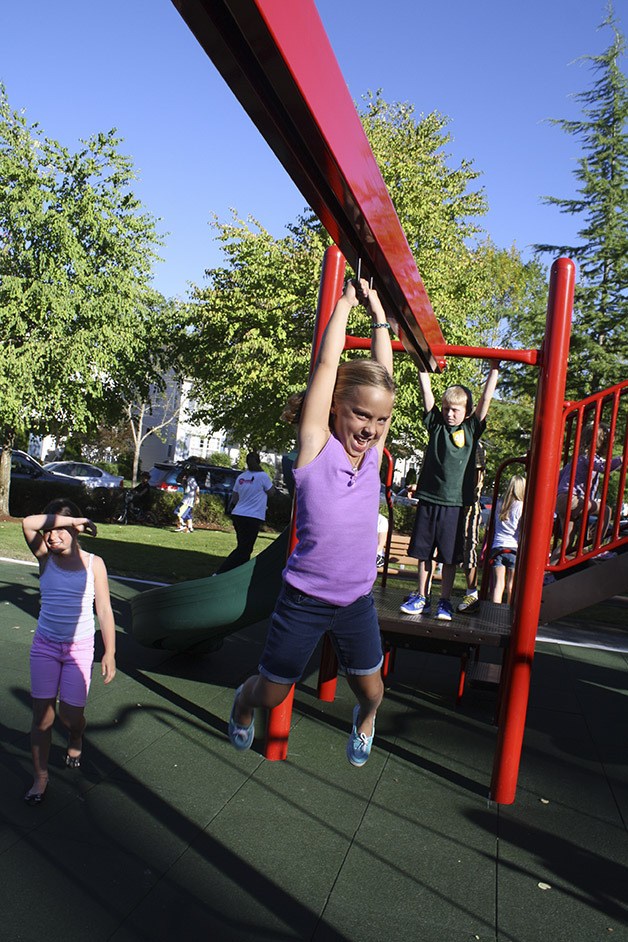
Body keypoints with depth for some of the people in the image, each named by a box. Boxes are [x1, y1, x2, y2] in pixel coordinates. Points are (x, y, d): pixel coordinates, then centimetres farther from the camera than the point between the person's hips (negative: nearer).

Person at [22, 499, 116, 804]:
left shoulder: (93, 564, -7)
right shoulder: (45, 557, -4)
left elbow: (104, 610, -8)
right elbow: (28, 522, -23)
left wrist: (109, 653, -13)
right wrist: (71, 518, -22)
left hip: (79, 648, -1)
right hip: (45, 645, 2)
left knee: (70, 713, 0)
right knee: (41, 713, 3)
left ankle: (75, 740, 36)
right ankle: (40, 777, 22)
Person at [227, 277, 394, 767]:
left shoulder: (374, 452, -4)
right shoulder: (315, 446, -15)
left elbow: (383, 375, 0)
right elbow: (327, 366, -16)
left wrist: (379, 314, 7)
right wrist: (345, 303, -5)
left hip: (358, 601, 4)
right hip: (304, 598, -3)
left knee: (371, 689, 18)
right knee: (271, 694, 12)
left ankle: (365, 720, 54)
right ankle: (243, 702, 48)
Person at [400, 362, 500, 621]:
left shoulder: (471, 429, 4)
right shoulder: (436, 424, 7)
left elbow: (486, 399, 1)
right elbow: (427, 392, 5)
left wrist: (494, 369, -1)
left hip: (454, 502, -2)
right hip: (428, 498, 2)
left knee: (449, 556, 5)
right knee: (423, 552, 9)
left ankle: (445, 602, 16)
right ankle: (421, 597, 20)